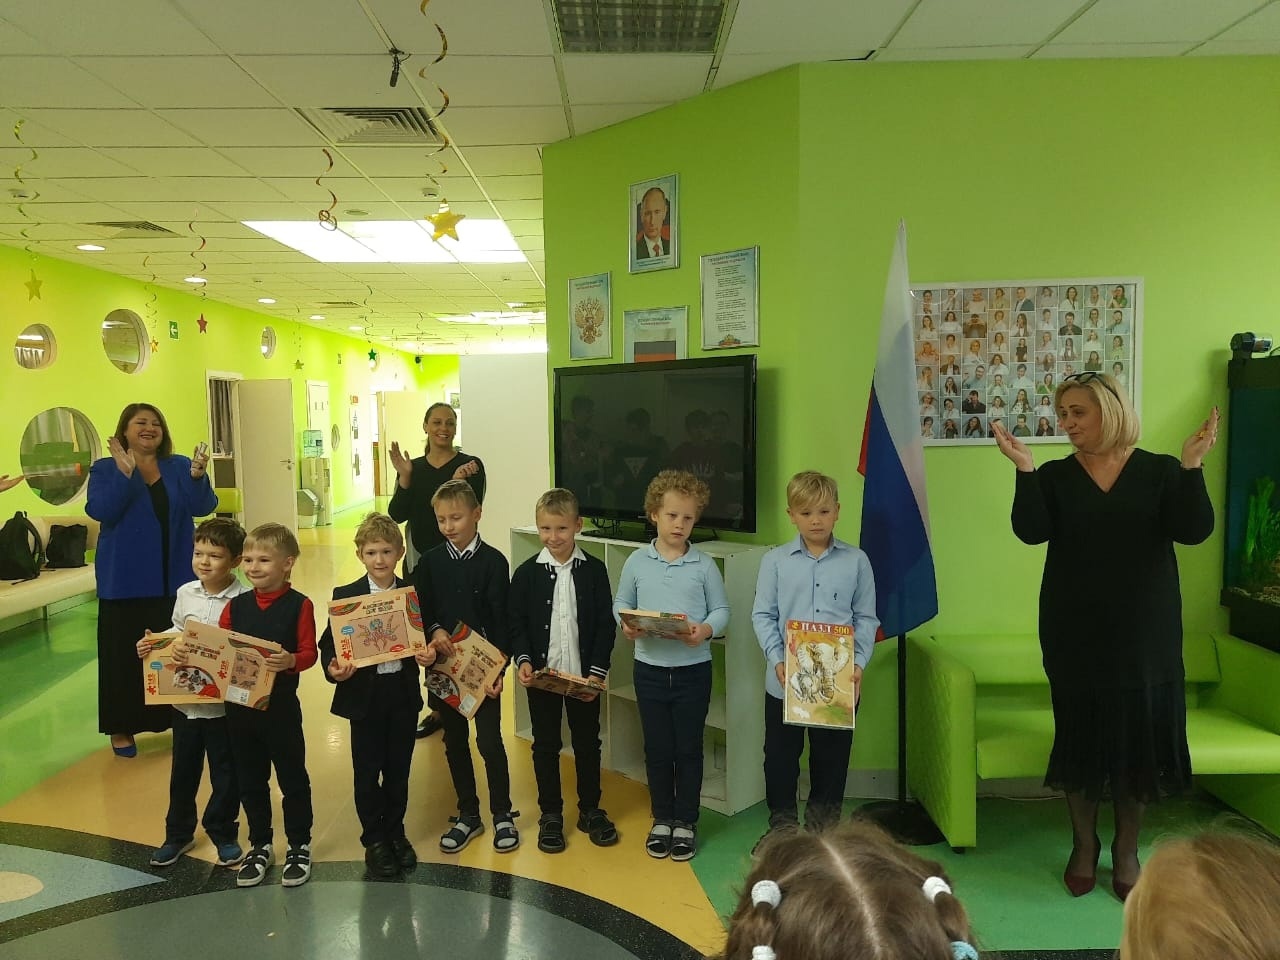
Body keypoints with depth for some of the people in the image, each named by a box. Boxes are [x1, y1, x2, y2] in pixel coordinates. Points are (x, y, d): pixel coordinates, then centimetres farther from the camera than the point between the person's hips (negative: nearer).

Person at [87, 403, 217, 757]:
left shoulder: (180, 466, 5)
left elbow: (203, 507, -7)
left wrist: (198, 476, -25)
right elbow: (100, 511, -15)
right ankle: (121, 728, 16)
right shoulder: (105, 469, 1)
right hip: (125, 580, -2)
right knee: (125, 653, 3)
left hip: (175, 578, 2)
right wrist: (125, 473, -24)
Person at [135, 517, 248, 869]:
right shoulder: (185, 593, 0)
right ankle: (178, 833, 36)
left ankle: (223, 834, 30)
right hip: (184, 698, 5)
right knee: (183, 770, 19)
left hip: (223, 701, -5)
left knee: (225, 773, 11)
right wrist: (154, 643, -5)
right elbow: (177, 632, 14)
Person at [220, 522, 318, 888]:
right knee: (250, 781, 16)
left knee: (292, 778, 9)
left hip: (281, 707, -4)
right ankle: (260, 845, 33)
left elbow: (309, 653, -12)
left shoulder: (299, 605, -10)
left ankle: (299, 846, 24)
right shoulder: (237, 605, 3)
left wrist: (290, 661, -32)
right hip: (239, 706, 5)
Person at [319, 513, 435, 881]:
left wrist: (428, 655, -15)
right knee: (367, 771, 8)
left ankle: (395, 832, 31)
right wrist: (334, 669, -25)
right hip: (365, 695, -2)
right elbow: (329, 645, -6)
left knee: (398, 768, 12)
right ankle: (374, 840, 24)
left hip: (403, 693, 2)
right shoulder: (345, 596, -5)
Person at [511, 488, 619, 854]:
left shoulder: (594, 570, -4)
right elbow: (517, 623, -1)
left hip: (584, 675, 0)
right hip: (541, 675, 0)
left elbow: (606, 624, -4)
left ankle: (590, 810, 29)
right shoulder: (526, 573, -3)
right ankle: (550, 813, 26)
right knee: (545, 745, 11)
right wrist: (523, 660, -17)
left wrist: (597, 671, -10)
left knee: (587, 743, 12)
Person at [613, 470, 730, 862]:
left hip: (693, 669, -1)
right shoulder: (636, 562, -2)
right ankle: (661, 818, 30)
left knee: (689, 748, 9)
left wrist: (706, 629, -22)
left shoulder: (704, 565, -5)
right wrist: (626, 624, -14)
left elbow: (721, 609, -2)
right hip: (650, 668, 1)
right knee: (657, 748, 13)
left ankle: (685, 821, 26)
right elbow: (621, 602, 6)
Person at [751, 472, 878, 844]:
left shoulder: (856, 561, 0)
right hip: (785, 680, 0)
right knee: (781, 754, 11)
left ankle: (823, 822, 33)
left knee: (832, 755, 13)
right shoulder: (775, 561, -2)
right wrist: (776, 660, -14)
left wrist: (859, 663, -10)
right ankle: (782, 822, 30)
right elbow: (763, 616, -2)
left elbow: (866, 618, 3)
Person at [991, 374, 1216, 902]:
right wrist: (1024, 469, -22)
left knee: (1140, 738, 6)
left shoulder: (1160, 471, 0)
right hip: (1075, 634, 0)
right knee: (1081, 736, 8)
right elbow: (1031, 531, -14)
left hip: (1144, 634, 0)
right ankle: (1083, 844, 26)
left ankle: (1126, 850, 25)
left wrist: (1191, 466, -22)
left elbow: (1193, 531, -12)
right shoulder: (1056, 476, 1)